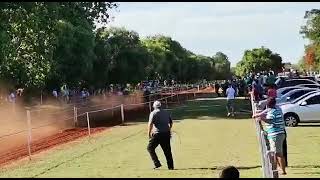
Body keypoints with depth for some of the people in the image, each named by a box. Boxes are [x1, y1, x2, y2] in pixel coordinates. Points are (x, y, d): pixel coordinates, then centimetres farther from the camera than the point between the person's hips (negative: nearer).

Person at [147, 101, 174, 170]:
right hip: (166, 134, 5)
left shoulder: (153, 113, -3)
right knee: (167, 151, 11)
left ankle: (157, 163, -1)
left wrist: (149, 134, -5)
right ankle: (171, 166, 10)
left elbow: (150, 124, -12)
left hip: (157, 134, -5)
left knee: (150, 148, 8)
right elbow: (171, 123, 20)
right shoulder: (166, 113, 15)